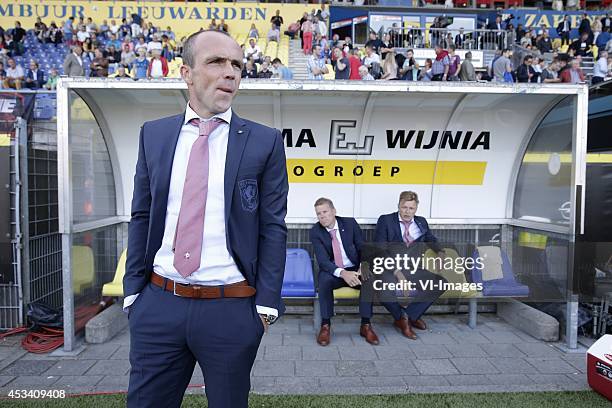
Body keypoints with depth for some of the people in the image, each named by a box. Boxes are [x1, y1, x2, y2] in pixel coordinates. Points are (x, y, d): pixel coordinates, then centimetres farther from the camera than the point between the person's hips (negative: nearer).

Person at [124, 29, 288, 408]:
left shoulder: (265, 141, -3)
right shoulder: (153, 134, 6)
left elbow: (273, 227, -3)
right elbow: (141, 217, 9)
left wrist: (266, 302, -6)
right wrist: (134, 288, 6)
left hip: (232, 309, -2)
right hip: (158, 304, 3)